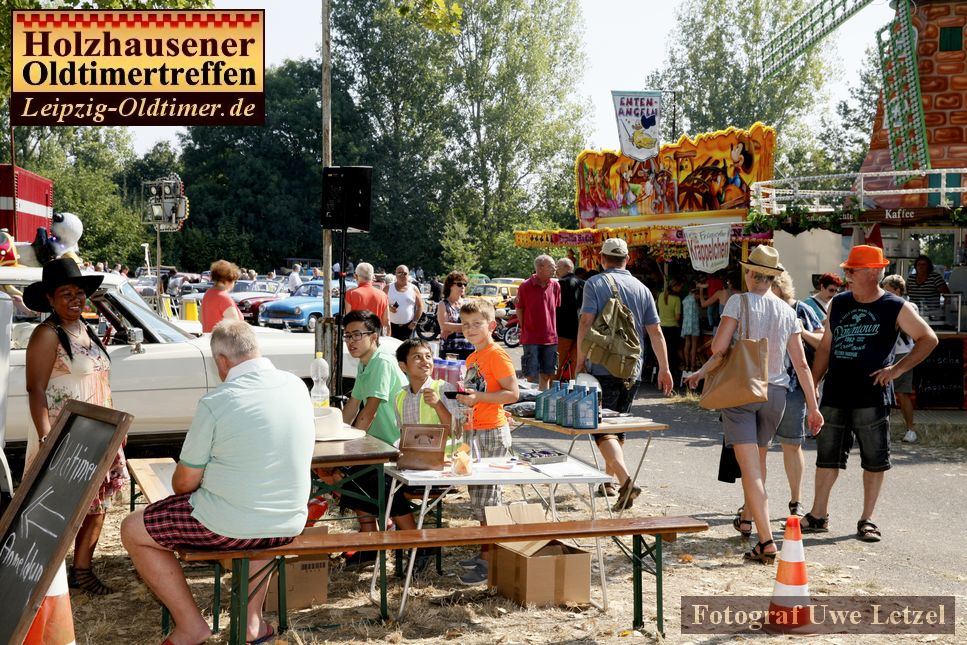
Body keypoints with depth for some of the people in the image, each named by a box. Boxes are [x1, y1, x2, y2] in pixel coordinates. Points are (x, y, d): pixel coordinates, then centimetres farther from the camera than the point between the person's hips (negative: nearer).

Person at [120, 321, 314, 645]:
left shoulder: (216, 402, -18)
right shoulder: (297, 386, 0)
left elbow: (184, 482, -9)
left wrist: (181, 485, 14)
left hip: (229, 527, -6)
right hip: (289, 527, 6)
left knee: (132, 531, 15)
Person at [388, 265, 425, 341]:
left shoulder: (414, 289, 5)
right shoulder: (389, 288, 5)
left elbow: (420, 306, 6)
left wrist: (414, 322, -3)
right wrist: (389, 307, -14)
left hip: (408, 326, 0)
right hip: (392, 325, 0)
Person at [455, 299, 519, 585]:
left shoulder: (497, 355, -13)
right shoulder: (472, 358, 15)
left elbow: (513, 393, -20)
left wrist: (477, 397, -25)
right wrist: (463, 395, 10)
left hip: (491, 432, -9)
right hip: (473, 430, 9)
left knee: (486, 497, -7)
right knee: (477, 493, 14)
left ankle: (488, 563, -2)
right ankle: (485, 553, 24)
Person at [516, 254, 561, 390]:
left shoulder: (555, 286, 5)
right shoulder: (525, 286, -8)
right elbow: (519, 309, 2)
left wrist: (553, 329, 12)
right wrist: (526, 329, 2)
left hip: (551, 338, 4)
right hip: (531, 338, -4)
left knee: (547, 375, 11)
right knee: (531, 376, -1)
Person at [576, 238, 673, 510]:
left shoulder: (595, 283, -3)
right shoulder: (641, 288, 9)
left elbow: (586, 322, -12)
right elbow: (655, 331, 7)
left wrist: (580, 360, -6)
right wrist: (664, 368, 12)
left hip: (603, 368, -5)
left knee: (603, 429, -8)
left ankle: (625, 479, -27)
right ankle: (608, 480, 27)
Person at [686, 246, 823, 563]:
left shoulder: (739, 302, -8)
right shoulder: (788, 311, 5)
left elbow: (718, 347, -14)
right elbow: (801, 364, 5)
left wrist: (704, 371, 7)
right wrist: (813, 406, 9)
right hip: (775, 393, 5)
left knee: (750, 466, -7)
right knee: (759, 458, 24)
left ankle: (766, 542, -15)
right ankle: (747, 518, 43)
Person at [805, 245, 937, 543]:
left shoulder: (895, 308, -3)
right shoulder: (838, 304, 9)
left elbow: (928, 339, 0)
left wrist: (898, 369, -9)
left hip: (872, 398, -4)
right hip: (835, 395, 4)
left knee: (875, 460, 3)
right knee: (827, 455, 9)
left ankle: (866, 520, 15)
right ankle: (818, 516, 19)